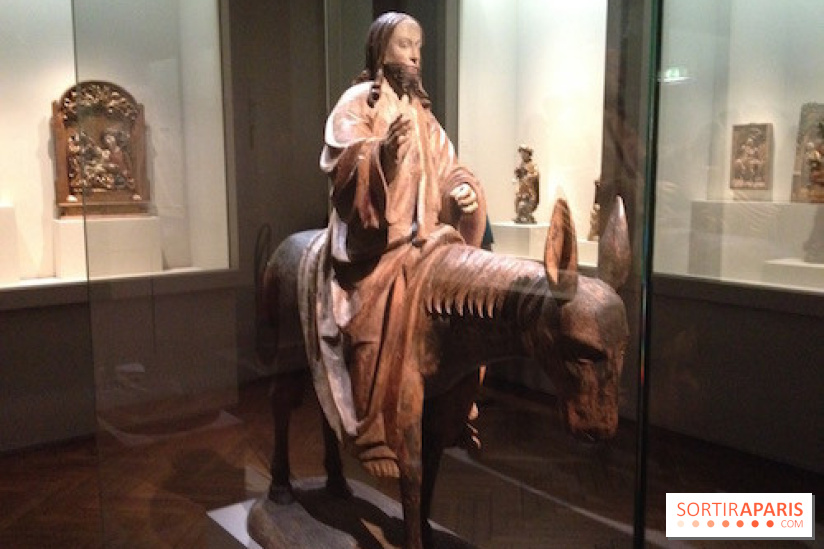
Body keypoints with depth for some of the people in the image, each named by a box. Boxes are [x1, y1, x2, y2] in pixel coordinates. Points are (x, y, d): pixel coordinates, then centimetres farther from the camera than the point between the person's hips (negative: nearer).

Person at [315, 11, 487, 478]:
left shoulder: (420, 109, 19)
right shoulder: (357, 103, -1)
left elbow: (446, 167, 17)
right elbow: (345, 170, -14)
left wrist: (463, 189, -4)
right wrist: (383, 151, -32)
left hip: (421, 235, 7)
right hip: (374, 241, -7)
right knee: (385, 320, -26)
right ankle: (371, 436, -17)